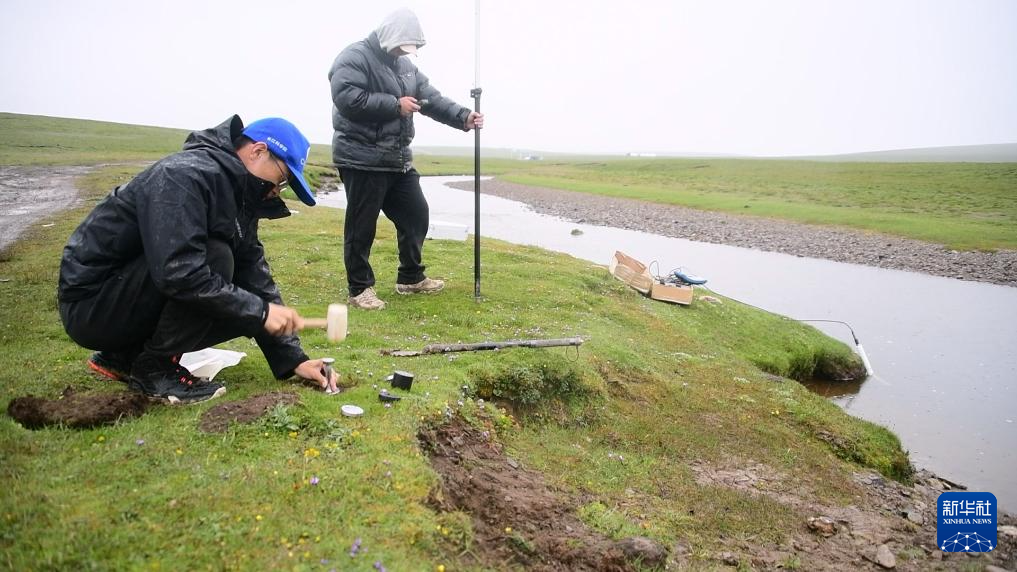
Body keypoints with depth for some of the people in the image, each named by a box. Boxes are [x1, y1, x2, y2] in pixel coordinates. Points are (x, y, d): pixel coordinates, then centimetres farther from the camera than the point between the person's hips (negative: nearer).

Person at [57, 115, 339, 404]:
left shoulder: (238, 198, 3)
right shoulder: (186, 175, -24)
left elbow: (256, 278, 1)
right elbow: (178, 273, -34)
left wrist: (293, 359, -5)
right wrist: (261, 311, -27)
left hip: (127, 296, 9)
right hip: (89, 302, -9)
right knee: (216, 258, -26)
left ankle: (123, 355, 10)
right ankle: (153, 368, -10)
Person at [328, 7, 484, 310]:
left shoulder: (405, 65, 17)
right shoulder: (354, 57, -9)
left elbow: (432, 98, 12)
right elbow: (346, 98, -23)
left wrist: (463, 117, -5)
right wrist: (395, 105, -18)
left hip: (398, 160, 9)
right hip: (362, 160, -8)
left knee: (416, 215, 12)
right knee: (362, 227, -1)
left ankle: (410, 278, 27)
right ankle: (360, 289, 11)